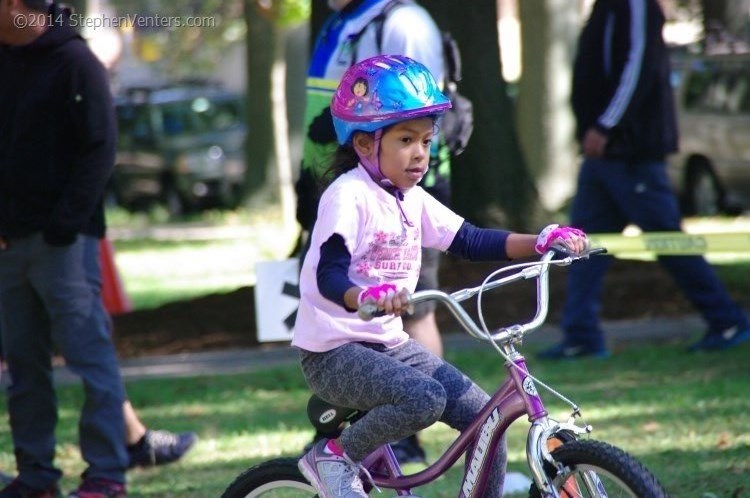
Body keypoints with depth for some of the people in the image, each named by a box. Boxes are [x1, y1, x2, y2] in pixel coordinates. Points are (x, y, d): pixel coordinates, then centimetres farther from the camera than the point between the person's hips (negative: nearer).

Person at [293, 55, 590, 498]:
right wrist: (366, 295, -49)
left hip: (389, 343, 9)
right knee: (424, 398, -31)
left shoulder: (413, 201, 9)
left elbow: (471, 242, 10)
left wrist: (543, 241, -2)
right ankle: (334, 458, -12)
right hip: (334, 352, -8)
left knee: (484, 414, 0)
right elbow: (330, 277, -27)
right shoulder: (348, 196, -16)